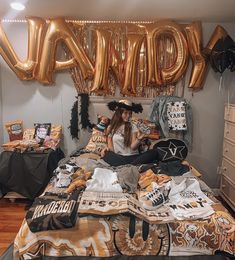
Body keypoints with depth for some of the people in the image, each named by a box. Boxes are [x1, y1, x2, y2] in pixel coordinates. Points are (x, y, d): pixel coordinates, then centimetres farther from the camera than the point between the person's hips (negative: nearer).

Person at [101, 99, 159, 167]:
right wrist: (107, 149, -14)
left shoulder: (133, 127, 5)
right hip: (118, 157, -1)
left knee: (154, 153, -24)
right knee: (106, 155, -33)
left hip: (132, 157, 1)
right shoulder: (111, 127, 9)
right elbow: (110, 145, 9)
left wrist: (139, 139, -24)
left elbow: (133, 147, -4)